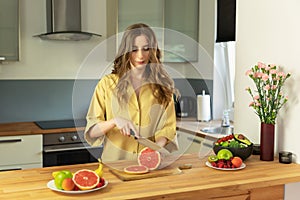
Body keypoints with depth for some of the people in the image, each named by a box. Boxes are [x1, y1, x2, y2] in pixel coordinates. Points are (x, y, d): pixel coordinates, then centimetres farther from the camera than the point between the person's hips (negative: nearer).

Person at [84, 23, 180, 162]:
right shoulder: (107, 83, 3)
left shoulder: (162, 85, 9)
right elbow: (91, 131, 2)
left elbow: (168, 128, 6)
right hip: (114, 163, -1)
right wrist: (114, 121, -17)